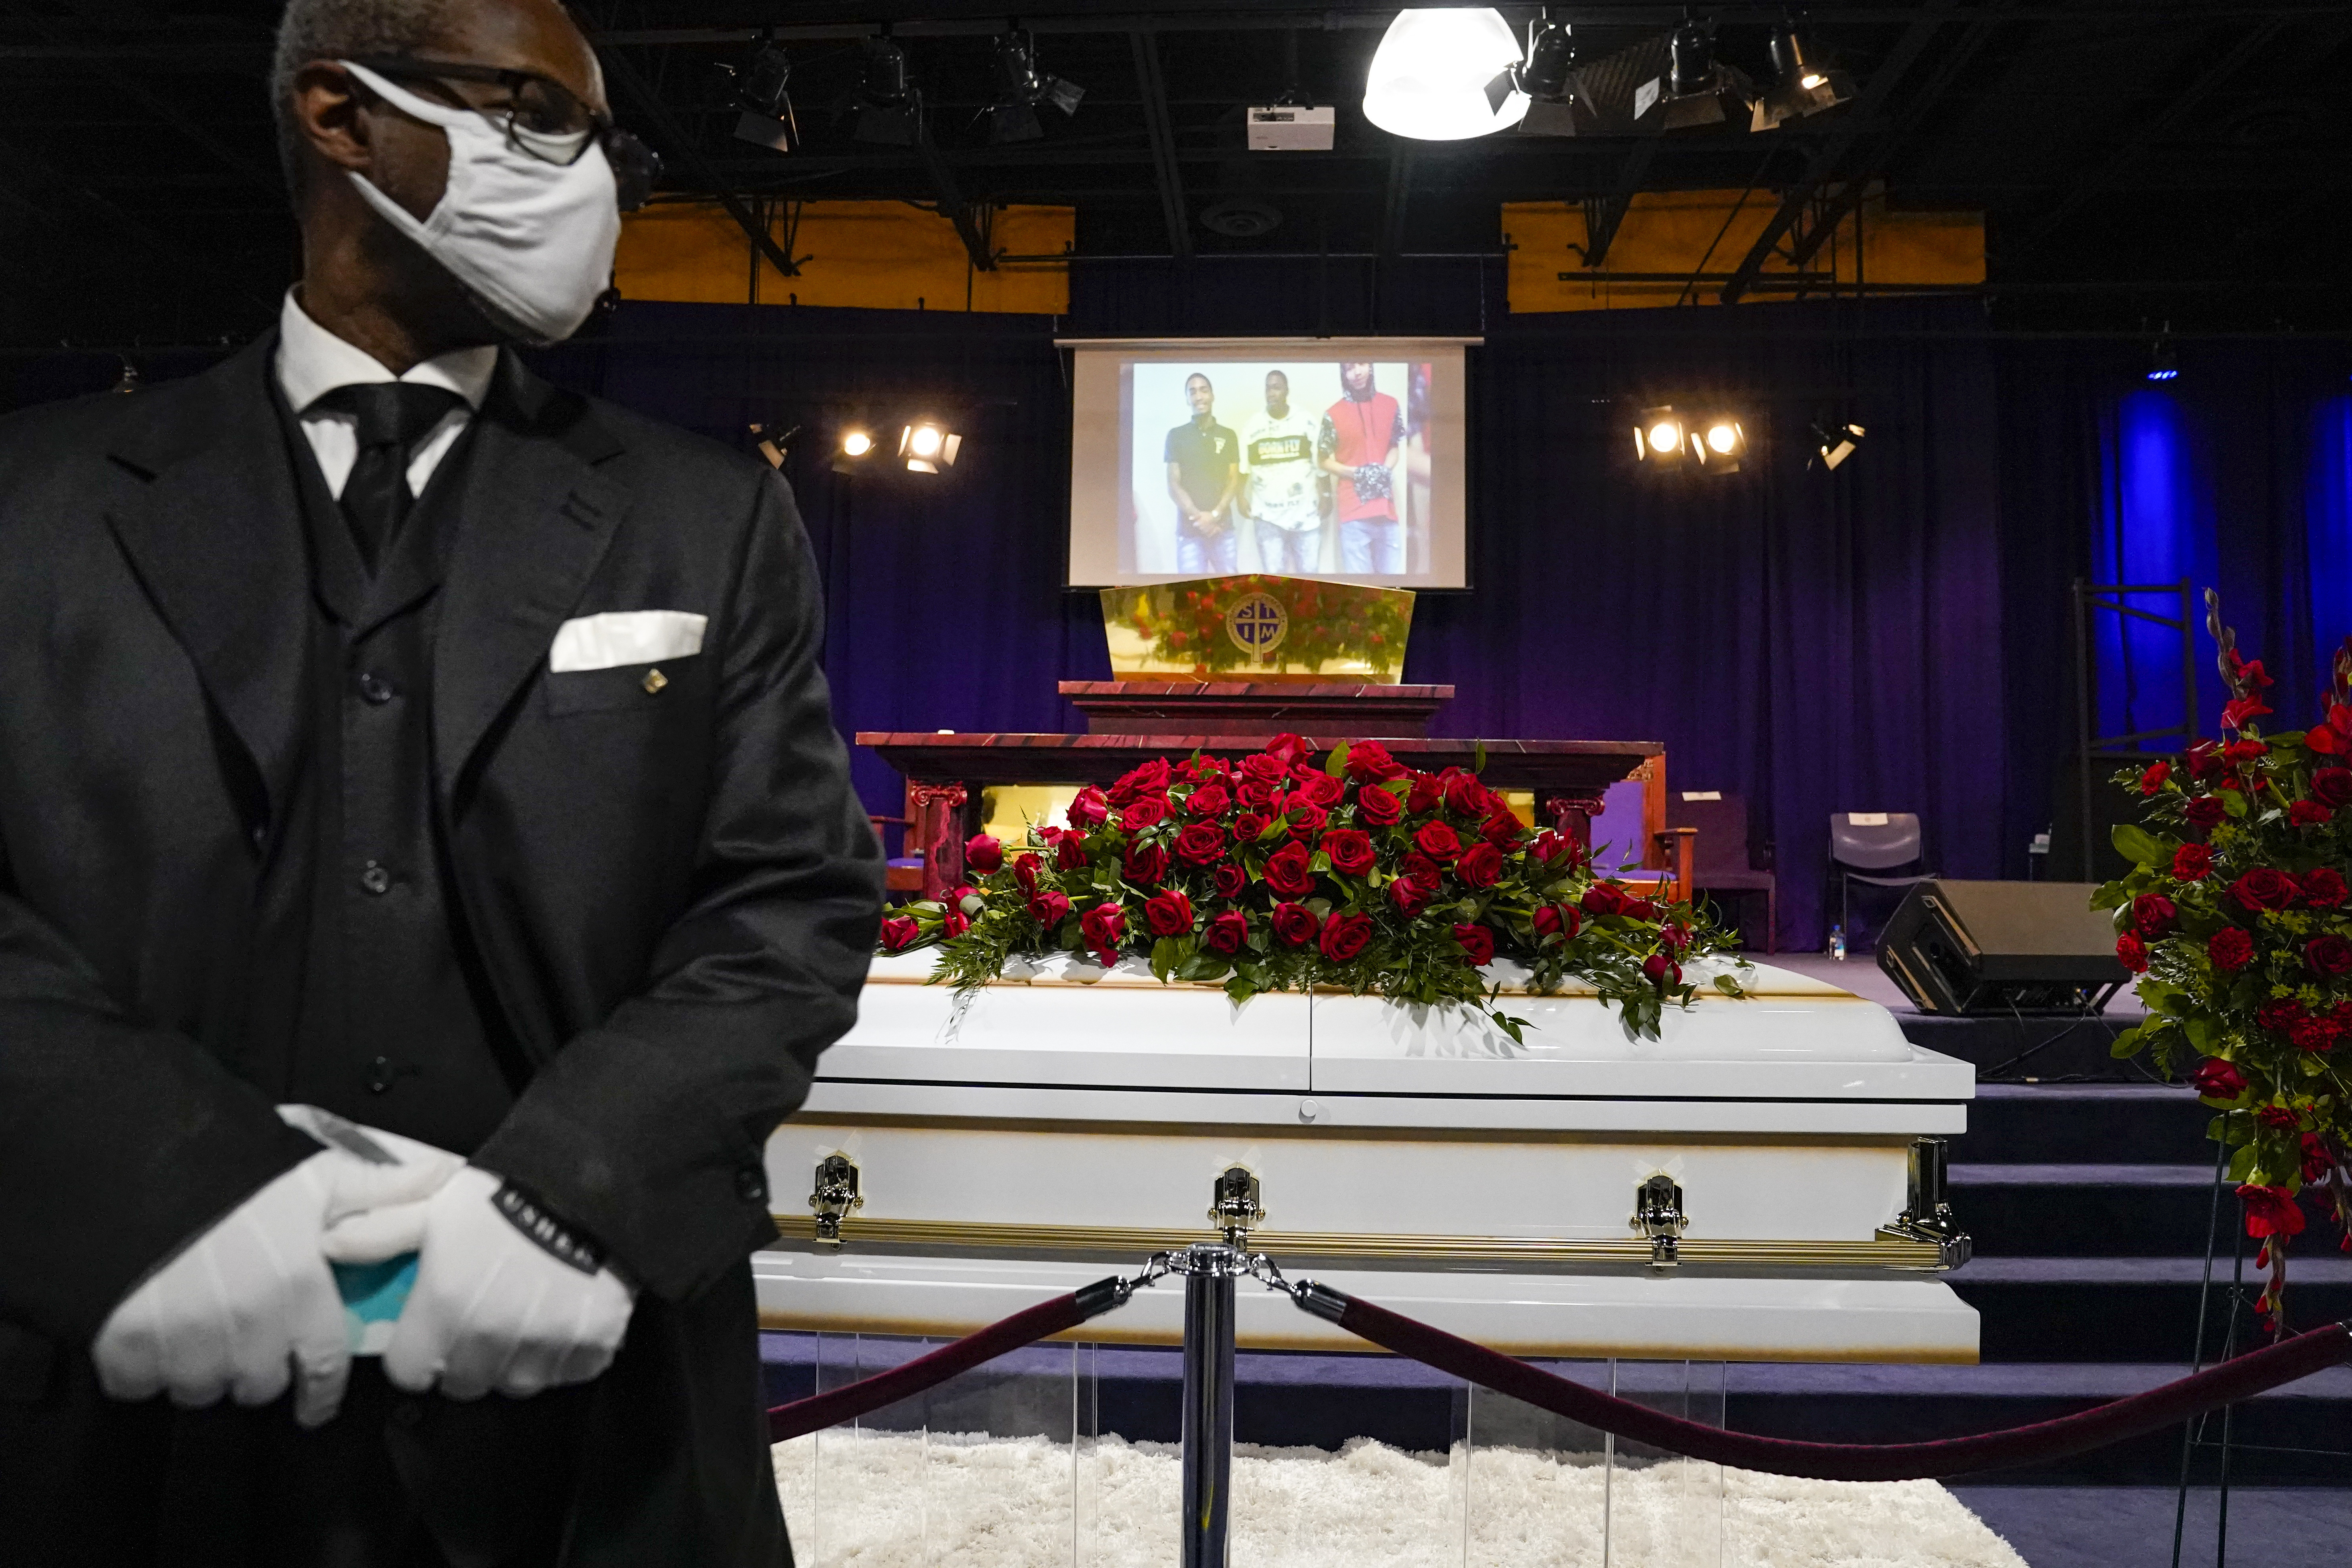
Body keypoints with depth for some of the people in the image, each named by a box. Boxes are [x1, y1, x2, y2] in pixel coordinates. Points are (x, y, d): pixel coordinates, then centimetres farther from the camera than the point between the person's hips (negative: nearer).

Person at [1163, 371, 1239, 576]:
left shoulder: (1228, 436, 11)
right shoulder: (1176, 435, 5)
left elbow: (1235, 480, 6)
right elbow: (1173, 486, 0)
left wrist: (1215, 515, -11)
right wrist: (1197, 517, -14)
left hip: (1223, 527, 2)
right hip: (1188, 530, -2)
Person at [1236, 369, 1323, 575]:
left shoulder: (1307, 421, 0)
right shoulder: (1252, 425, 2)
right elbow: (1244, 466, 7)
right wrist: (1241, 496, -2)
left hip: (1305, 513, 0)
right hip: (1267, 515, 0)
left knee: (1309, 572, 5)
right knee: (1274, 574, 3)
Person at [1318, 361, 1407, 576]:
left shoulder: (1390, 405, 9)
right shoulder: (1334, 415, 0)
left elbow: (1394, 447, 17)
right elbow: (1324, 459, 4)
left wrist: (1385, 471, -4)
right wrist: (1356, 473, -10)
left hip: (1385, 506, 3)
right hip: (1353, 507, -3)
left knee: (1391, 573, 4)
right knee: (1358, 576, -4)